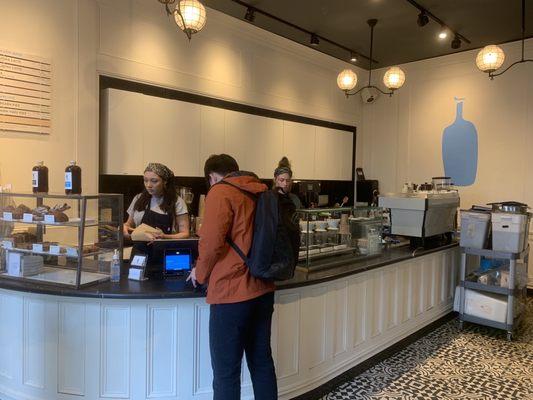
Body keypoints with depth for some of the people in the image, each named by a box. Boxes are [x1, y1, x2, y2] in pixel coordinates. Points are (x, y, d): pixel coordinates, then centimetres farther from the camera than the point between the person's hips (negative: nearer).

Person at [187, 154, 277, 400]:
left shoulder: (220, 192, -9)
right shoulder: (261, 192, 12)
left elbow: (211, 242, -16)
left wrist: (201, 273, 1)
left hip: (232, 292, -7)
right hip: (263, 289, 8)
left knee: (226, 371, 4)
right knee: (262, 361, 18)